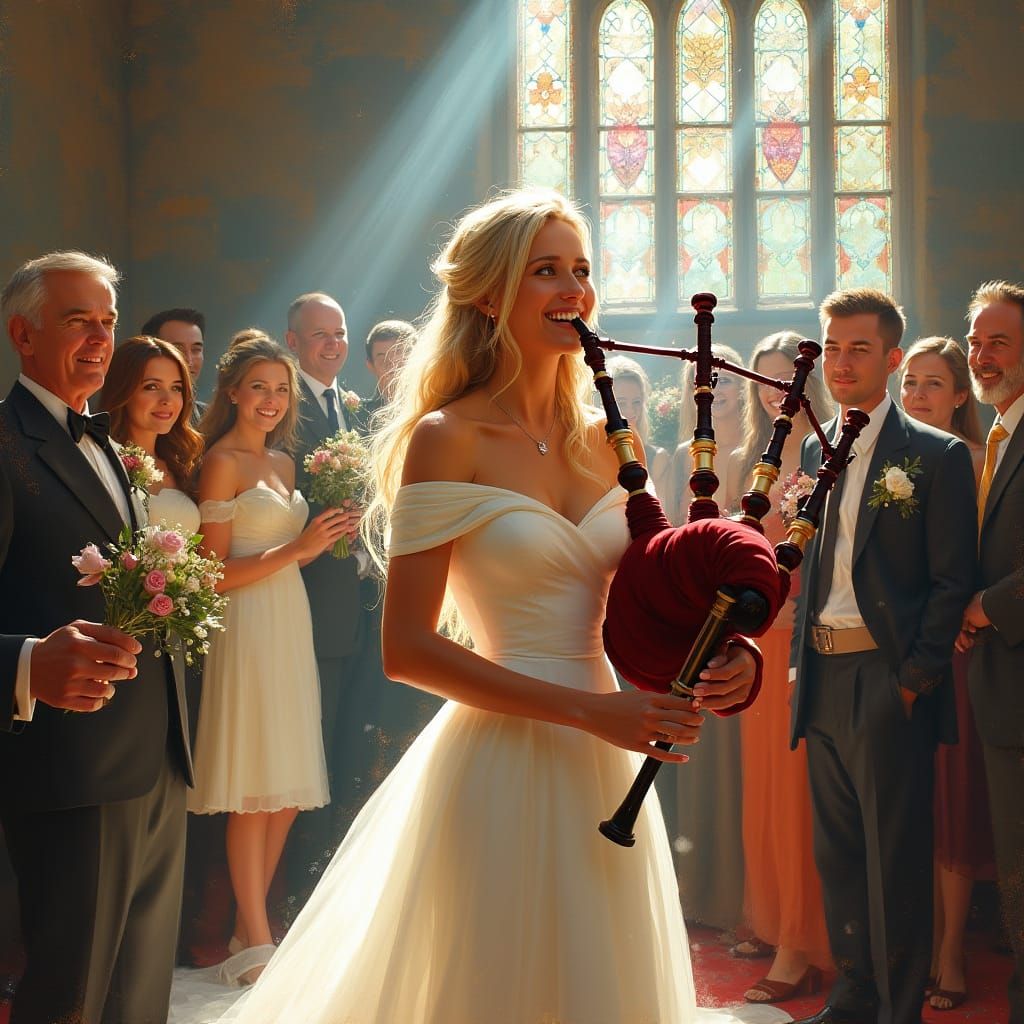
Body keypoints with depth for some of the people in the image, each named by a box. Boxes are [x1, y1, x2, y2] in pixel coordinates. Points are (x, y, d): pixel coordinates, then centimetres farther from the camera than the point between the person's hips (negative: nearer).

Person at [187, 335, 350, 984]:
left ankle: (253, 920, 19)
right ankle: (256, 942, 2)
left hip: (291, 622, 8)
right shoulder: (221, 462, -7)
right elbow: (217, 573, -11)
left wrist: (321, 543, 5)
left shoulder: (283, 462, 16)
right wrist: (297, 549, -15)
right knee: (254, 791, -5)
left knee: (289, 790, 8)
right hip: (248, 628, -8)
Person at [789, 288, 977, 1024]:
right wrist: (801, 658, 9)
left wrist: (915, 680, -13)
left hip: (888, 681, -6)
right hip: (823, 678, 6)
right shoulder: (813, 450, 13)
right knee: (838, 853, 14)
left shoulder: (938, 456, -5)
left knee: (896, 859, 0)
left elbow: (951, 582, -8)